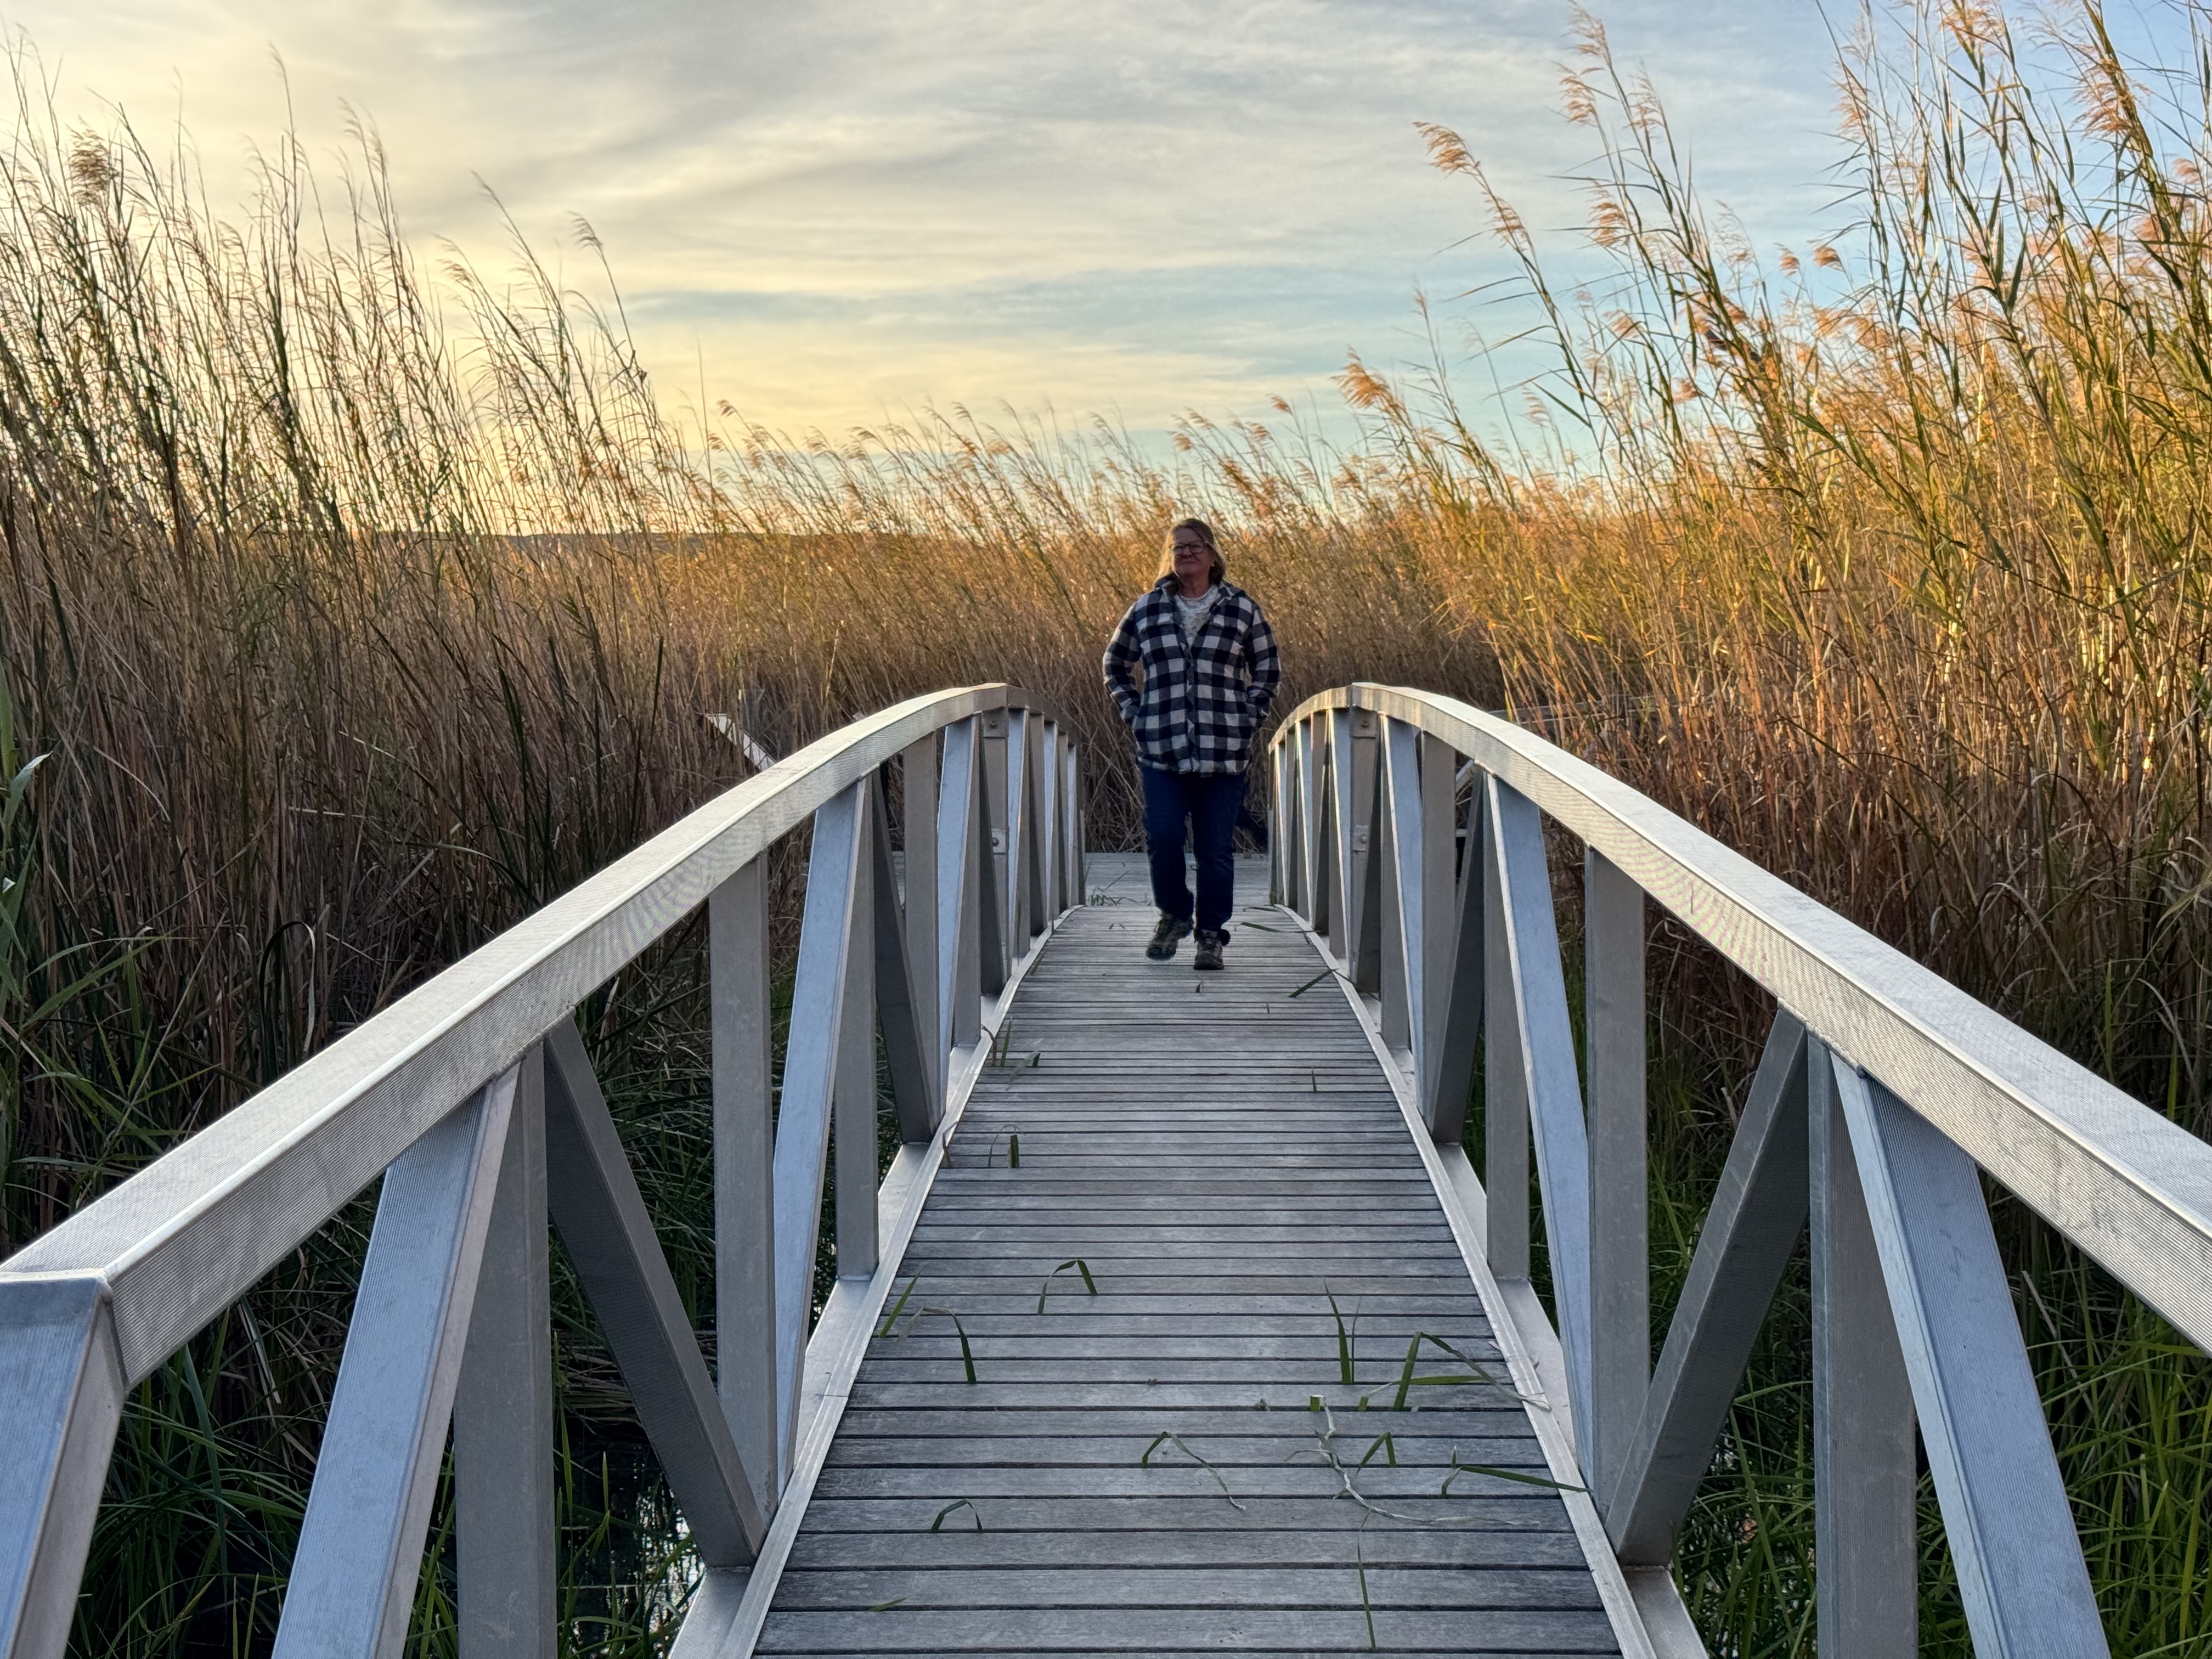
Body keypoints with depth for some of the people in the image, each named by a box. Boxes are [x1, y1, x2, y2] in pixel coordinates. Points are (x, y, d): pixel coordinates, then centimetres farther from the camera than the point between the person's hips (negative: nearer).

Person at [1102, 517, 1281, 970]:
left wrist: (1247, 719, 4)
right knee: (1162, 839, -7)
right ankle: (1173, 914, 19)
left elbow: (1268, 670, 15)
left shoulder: (1241, 609, 5)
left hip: (1223, 755, -1)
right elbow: (1116, 664, 21)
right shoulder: (1147, 610, 8)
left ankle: (1211, 934, 15)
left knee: (1215, 848, 2)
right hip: (1161, 752, 1)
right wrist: (1134, 713, 10)